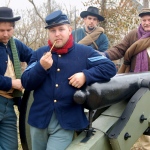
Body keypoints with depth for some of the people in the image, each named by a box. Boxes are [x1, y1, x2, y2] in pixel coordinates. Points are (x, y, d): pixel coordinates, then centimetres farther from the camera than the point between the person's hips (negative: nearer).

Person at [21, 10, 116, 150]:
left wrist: (85, 75, -17)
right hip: (39, 118, 3)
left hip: (66, 122, -3)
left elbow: (110, 67, -4)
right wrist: (41, 67, -17)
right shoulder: (39, 53, 5)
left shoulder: (84, 52, -1)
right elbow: (26, 83, 1)